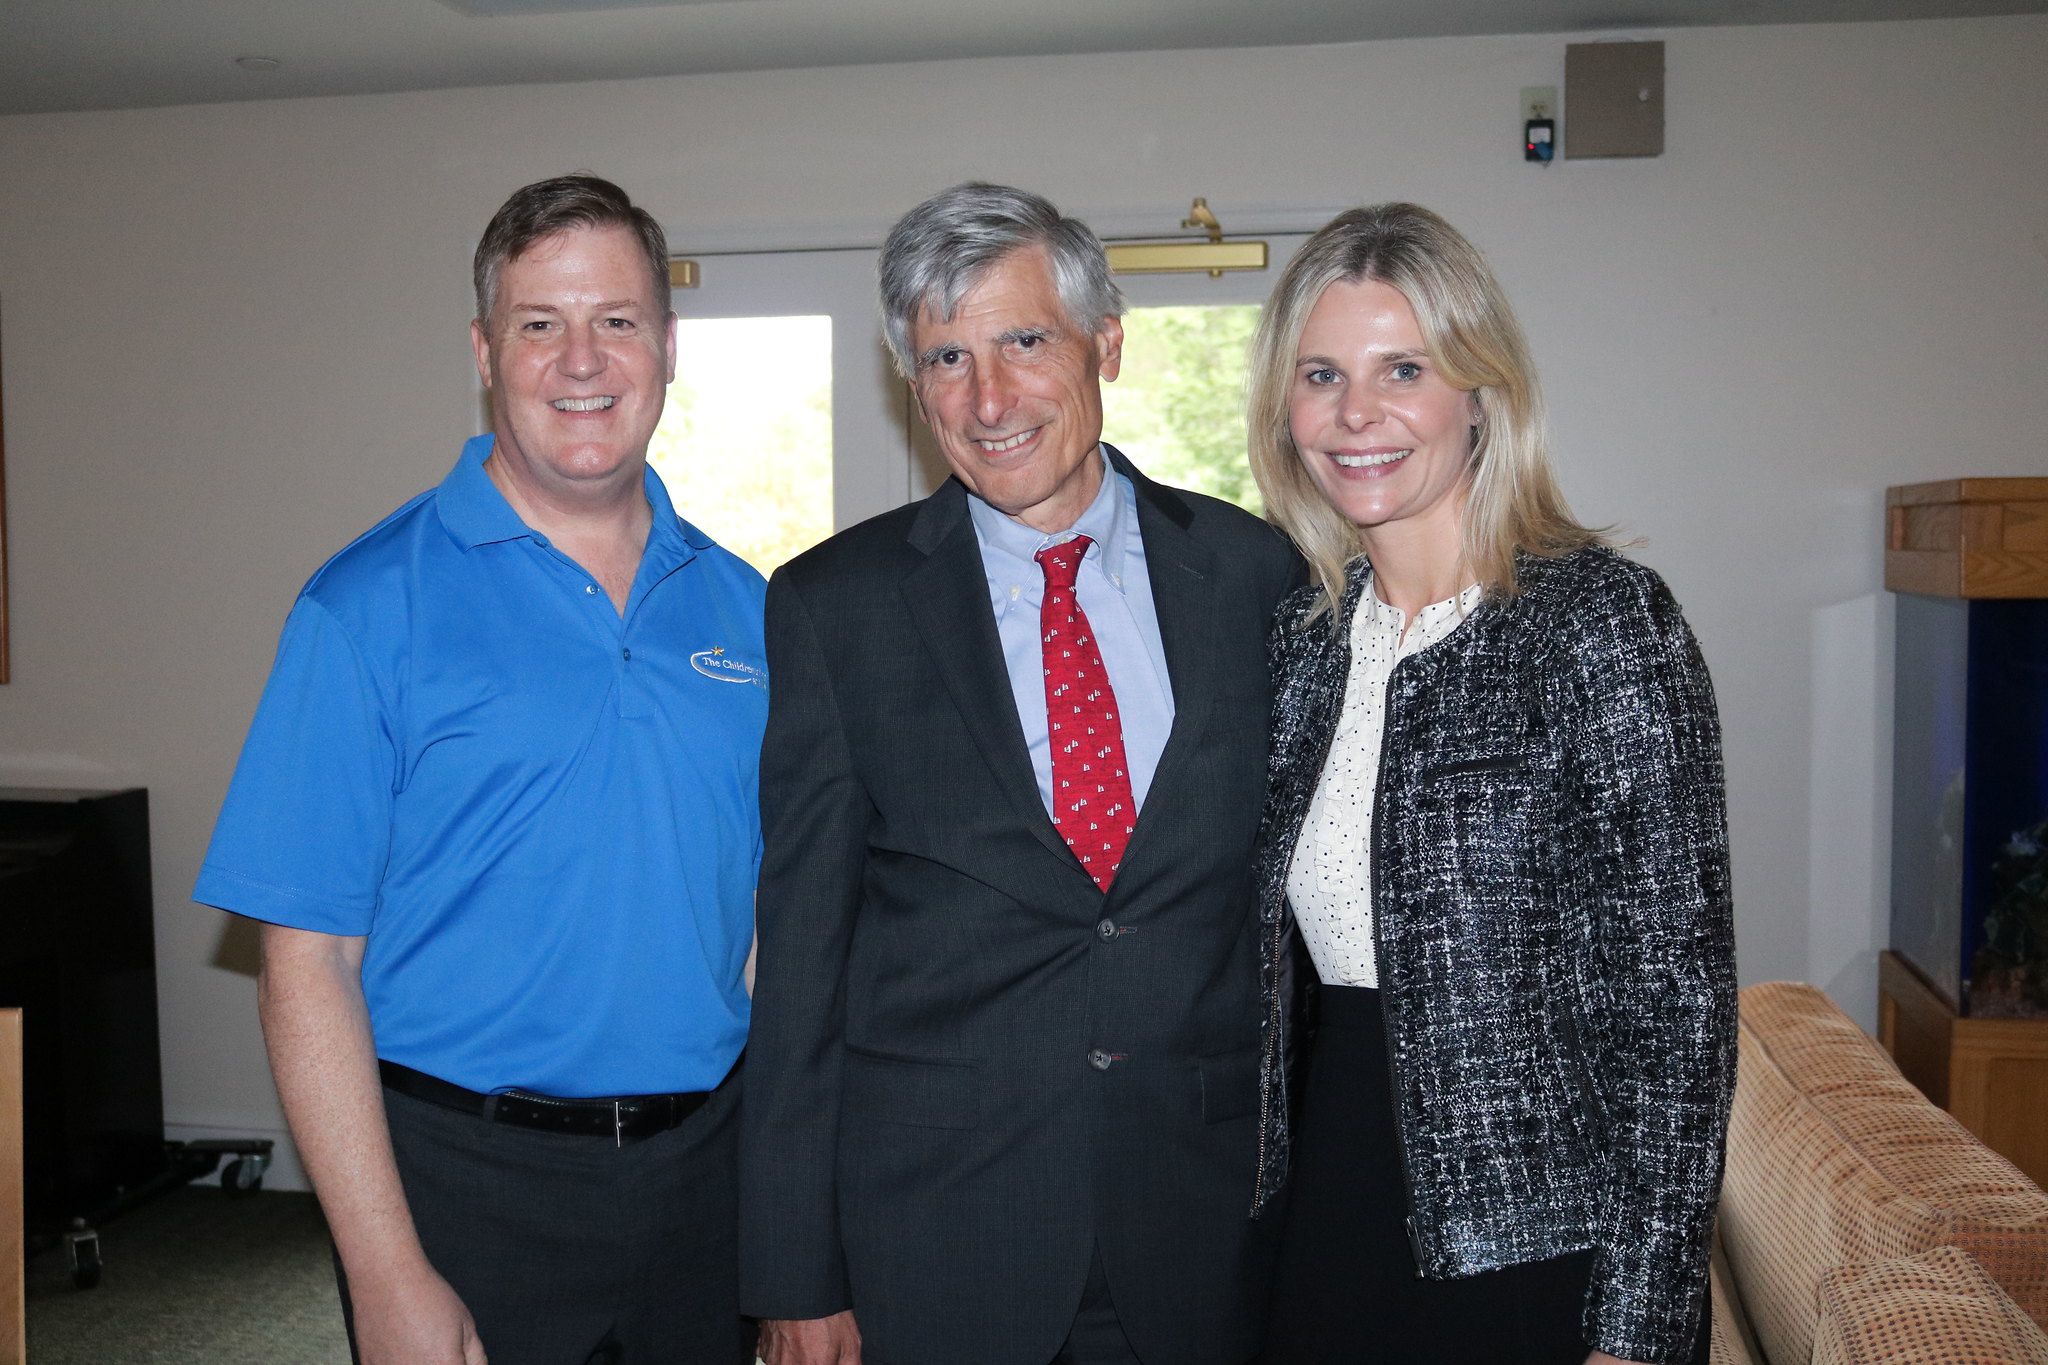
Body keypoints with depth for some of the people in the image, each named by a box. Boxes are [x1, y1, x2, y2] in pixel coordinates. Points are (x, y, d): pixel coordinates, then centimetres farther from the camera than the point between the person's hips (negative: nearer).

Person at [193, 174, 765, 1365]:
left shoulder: (741, 604, 4)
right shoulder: (373, 606, -8)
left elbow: (776, 910, 9)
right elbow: (310, 963, -10)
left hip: (707, 1170, 4)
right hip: (470, 1179, -4)